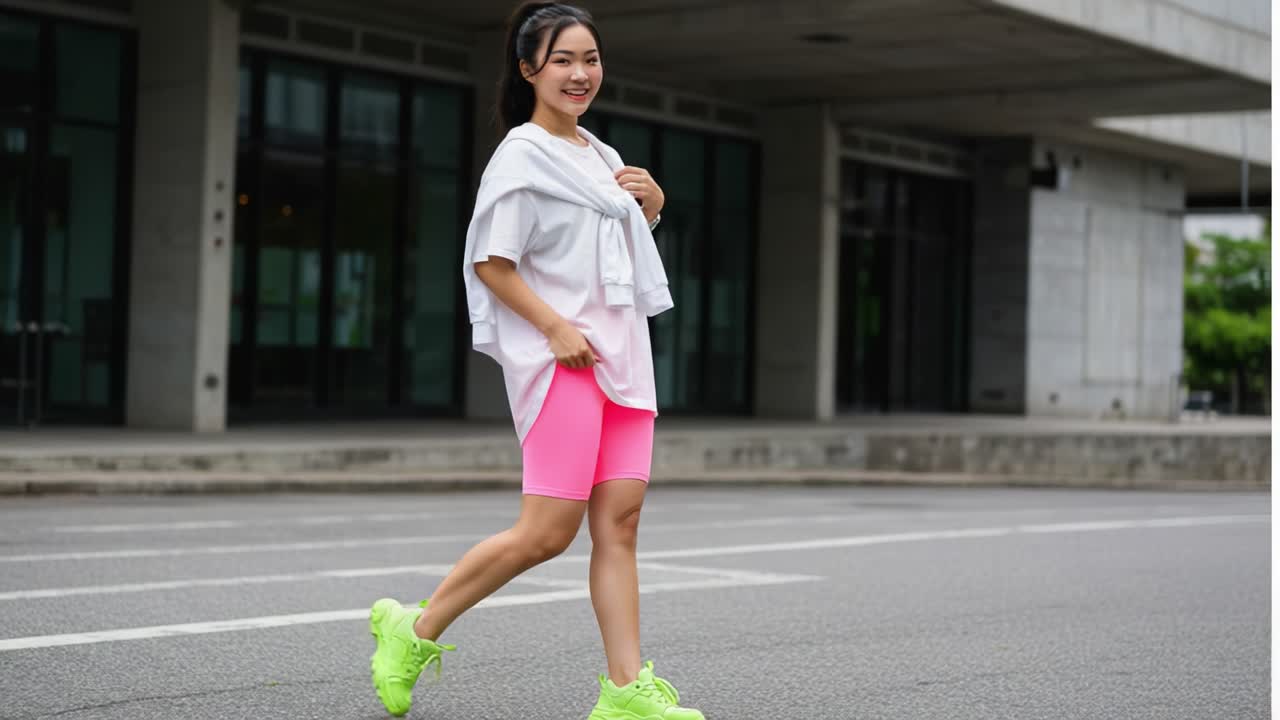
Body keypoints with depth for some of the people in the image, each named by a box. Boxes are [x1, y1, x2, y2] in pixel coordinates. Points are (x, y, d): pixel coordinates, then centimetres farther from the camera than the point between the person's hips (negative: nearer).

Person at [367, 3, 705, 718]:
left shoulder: (603, 157, 19)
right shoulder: (521, 155, -6)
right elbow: (490, 263, -12)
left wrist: (652, 203, 13)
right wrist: (555, 327, -20)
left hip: (623, 356, 8)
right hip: (559, 361, -8)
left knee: (620, 520, 0)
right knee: (548, 531, -9)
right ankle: (413, 632, 7)